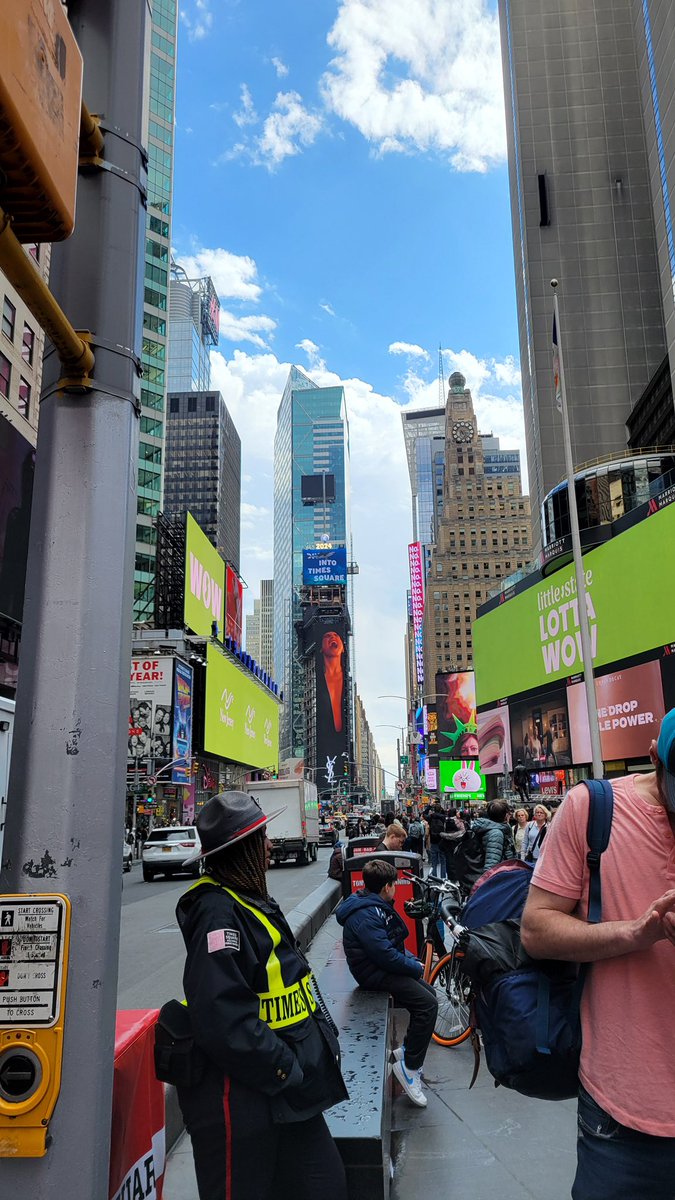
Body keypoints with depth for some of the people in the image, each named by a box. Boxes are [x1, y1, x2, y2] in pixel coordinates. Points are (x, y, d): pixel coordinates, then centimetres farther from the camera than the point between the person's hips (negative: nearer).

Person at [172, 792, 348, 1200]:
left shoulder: (253, 902, 10)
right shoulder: (218, 913, -23)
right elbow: (224, 1022, -30)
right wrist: (287, 1070, -20)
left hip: (287, 1091, 10)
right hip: (242, 1102, -9)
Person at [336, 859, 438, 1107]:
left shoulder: (376, 906, 10)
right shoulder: (365, 915, -24)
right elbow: (385, 955, -27)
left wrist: (412, 959, 7)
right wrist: (415, 966, -14)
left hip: (386, 966, 11)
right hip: (375, 973, -11)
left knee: (428, 993, 12)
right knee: (427, 1004, -19)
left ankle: (407, 1050, 22)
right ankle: (409, 1066, -8)